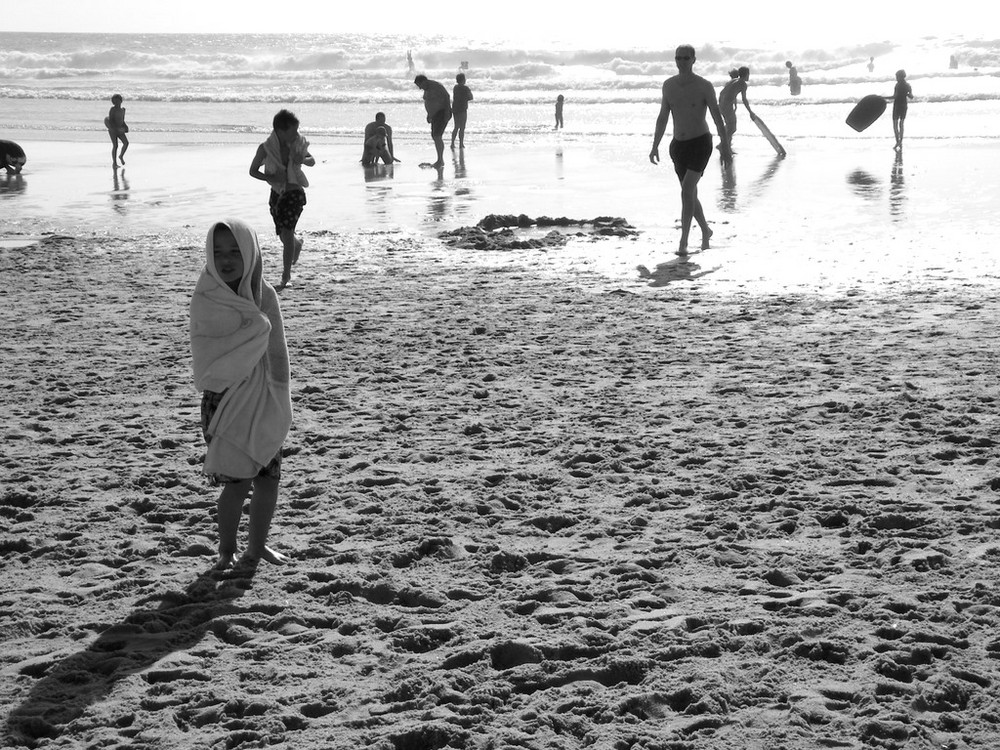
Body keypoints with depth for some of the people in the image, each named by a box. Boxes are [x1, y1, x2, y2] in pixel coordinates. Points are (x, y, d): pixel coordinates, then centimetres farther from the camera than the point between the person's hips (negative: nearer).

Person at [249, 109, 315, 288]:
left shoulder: (298, 144, -8)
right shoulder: (266, 148, -12)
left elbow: (312, 161, 9)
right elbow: (253, 171, -3)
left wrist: (303, 160, -15)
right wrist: (270, 178, -20)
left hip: (295, 194, -2)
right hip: (276, 194, 2)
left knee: (287, 233, -14)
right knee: (284, 236, 11)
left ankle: (286, 274, -5)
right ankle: (297, 244, 49)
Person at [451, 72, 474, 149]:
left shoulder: (455, 87, 7)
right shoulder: (465, 88, -13)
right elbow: (470, 98, -5)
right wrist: (470, 92, 15)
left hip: (455, 109, 7)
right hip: (462, 110, -7)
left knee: (456, 127, 15)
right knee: (462, 128, 0)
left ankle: (452, 143, 10)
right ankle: (461, 144, 1)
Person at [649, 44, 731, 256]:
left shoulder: (704, 86, -9)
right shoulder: (669, 85, 4)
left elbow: (717, 117, -5)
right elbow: (662, 117, 12)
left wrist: (725, 145, -9)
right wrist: (655, 145, 8)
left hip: (700, 143, -5)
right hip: (678, 145, 5)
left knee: (687, 191, -19)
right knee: (691, 194, 14)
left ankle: (683, 242, -18)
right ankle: (705, 231, 37)